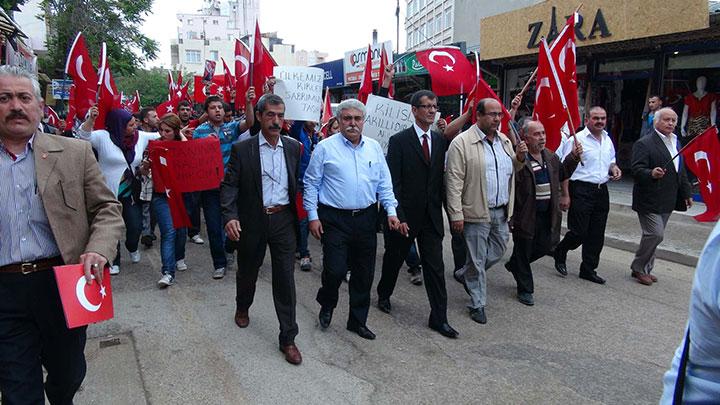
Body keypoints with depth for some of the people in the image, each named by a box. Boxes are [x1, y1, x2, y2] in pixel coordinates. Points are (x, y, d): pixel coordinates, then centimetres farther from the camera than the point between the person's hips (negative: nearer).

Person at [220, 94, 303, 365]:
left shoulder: (293, 147, 3)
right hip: (253, 221, -1)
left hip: (284, 220, 1)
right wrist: (229, 216, -21)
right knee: (247, 271, 19)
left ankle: (288, 338, 9)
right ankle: (242, 308, 50)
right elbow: (229, 185, -7)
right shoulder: (242, 149, -5)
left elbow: (297, 182, 9)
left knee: (285, 277, 0)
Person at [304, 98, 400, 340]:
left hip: (366, 219, 4)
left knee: (364, 274, 9)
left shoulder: (374, 147, 8)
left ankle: (357, 321, 26)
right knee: (335, 270, -7)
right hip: (335, 219, -4)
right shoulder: (325, 148, -3)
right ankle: (327, 305, 26)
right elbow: (311, 183, -1)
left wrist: (391, 211, 1)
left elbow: (384, 183, 11)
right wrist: (313, 216, -5)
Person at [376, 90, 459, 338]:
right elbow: (393, 183, -11)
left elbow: (441, 178, 10)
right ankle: (384, 296, 41)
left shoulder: (440, 141, 7)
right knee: (394, 259, 16)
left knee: (435, 267, 3)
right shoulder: (399, 141, -8)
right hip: (405, 216, -3)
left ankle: (439, 318, 11)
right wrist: (398, 215, -16)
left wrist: (444, 208, 3)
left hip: (432, 216, 4)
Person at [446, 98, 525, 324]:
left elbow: (511, 171, 21)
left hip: (501, 212, 7)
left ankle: (464, 275, 41)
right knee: (477, 260, 6)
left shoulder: (504, 140, 10)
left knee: (497, 252, 18)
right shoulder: (462, 143, -12)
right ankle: (477, 304, 23)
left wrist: (520, 157, 0)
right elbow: (454, 182, -14)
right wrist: (456, 215, -17)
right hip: (476, 212, -7)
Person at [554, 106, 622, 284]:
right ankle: (560, 253, 22)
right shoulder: (576, 139, -9)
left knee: (597, 235, 9)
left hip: (602, 191, 7)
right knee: (579, 231, -6)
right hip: (581, 190, -7)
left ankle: (588, 269, 21)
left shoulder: (608, 140, 14)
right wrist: (566, 195, -15)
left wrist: (614, 168, 5)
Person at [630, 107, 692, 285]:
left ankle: (644, 269, 23)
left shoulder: (676, 143, 15)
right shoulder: (644, 144, -10)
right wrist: (652, 174, -37)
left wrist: (686, 193, 21)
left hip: (667, 202, 8)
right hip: (649, 200, -8)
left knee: (654, 235, 12)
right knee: (655, 234, -11)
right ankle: (638, 268, 6)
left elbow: (680, 171, 22)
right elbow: (637, 170, -18)